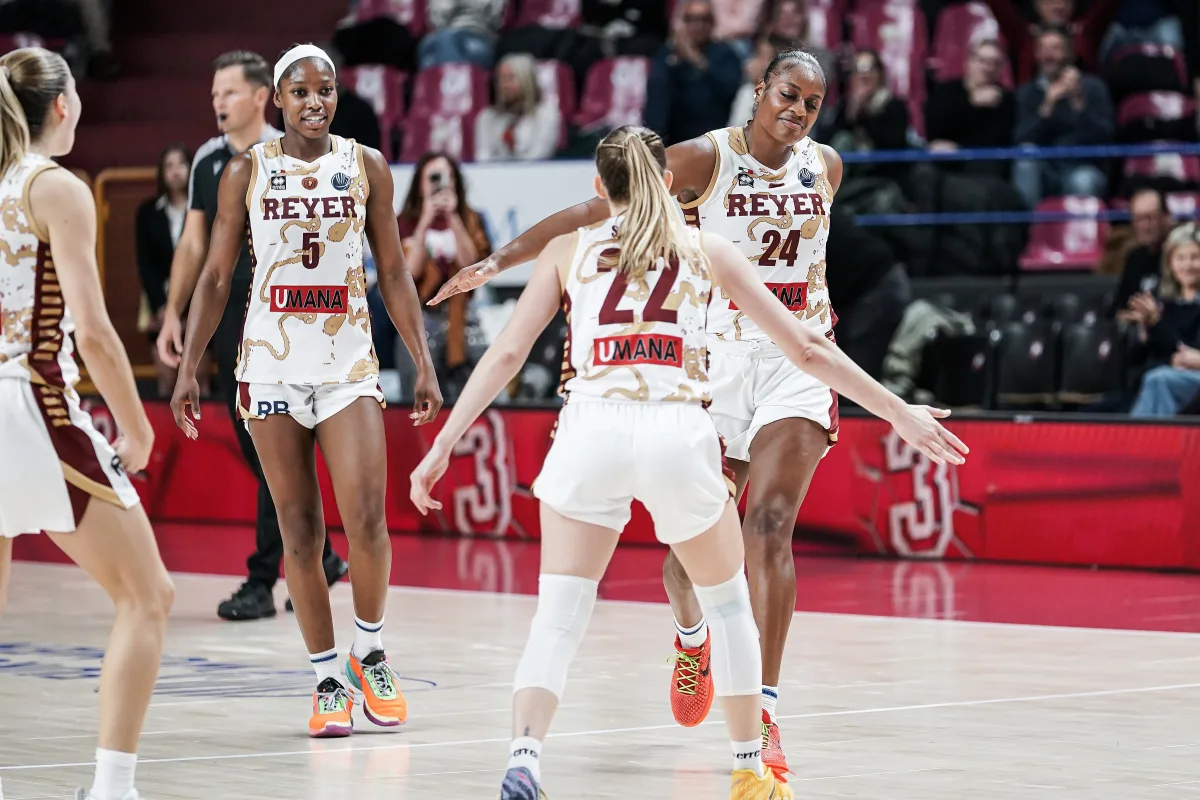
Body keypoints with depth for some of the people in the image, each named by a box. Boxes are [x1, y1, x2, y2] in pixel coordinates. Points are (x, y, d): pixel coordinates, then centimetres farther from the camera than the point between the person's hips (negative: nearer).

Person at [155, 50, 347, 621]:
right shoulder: (207, 160, 9)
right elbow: (193, 244, 14)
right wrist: (173, 313, 7)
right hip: (227, 318, 6)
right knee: (255, 449, 9)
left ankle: (262, 580, -4)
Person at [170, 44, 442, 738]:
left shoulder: (367, 166, 4)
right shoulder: (247, 172, 3)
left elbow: (394, 272, 7)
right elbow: (217, 277, 6)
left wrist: (424, 362, 1)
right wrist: (189, 368, 0)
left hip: (350, 365, 0)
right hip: (272, 364, 0)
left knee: (367, 518, -12)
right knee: (300, 530, 1)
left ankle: (370, 654, 11)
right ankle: (328, 679, 10)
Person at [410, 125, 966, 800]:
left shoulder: (569, 251, 18)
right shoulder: (709, 251, 19)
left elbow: (506, 354, 9)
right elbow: (806, 348, 18)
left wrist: (444, 446, 11)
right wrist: (899, 413, 25)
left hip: (591, 429, 0)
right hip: (680, 435, 0)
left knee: (558, 618, 1)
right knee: (728, 601, 22)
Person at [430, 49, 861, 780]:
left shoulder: (826, 166, 3)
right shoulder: (707, 158, -9)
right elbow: (593, 210, -12)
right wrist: (499, 260, -17)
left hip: (797, 360, 1)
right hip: (718, 356, -1)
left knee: (770, 523, -16)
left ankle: (764, 711, -15)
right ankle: (692, 637, 39)